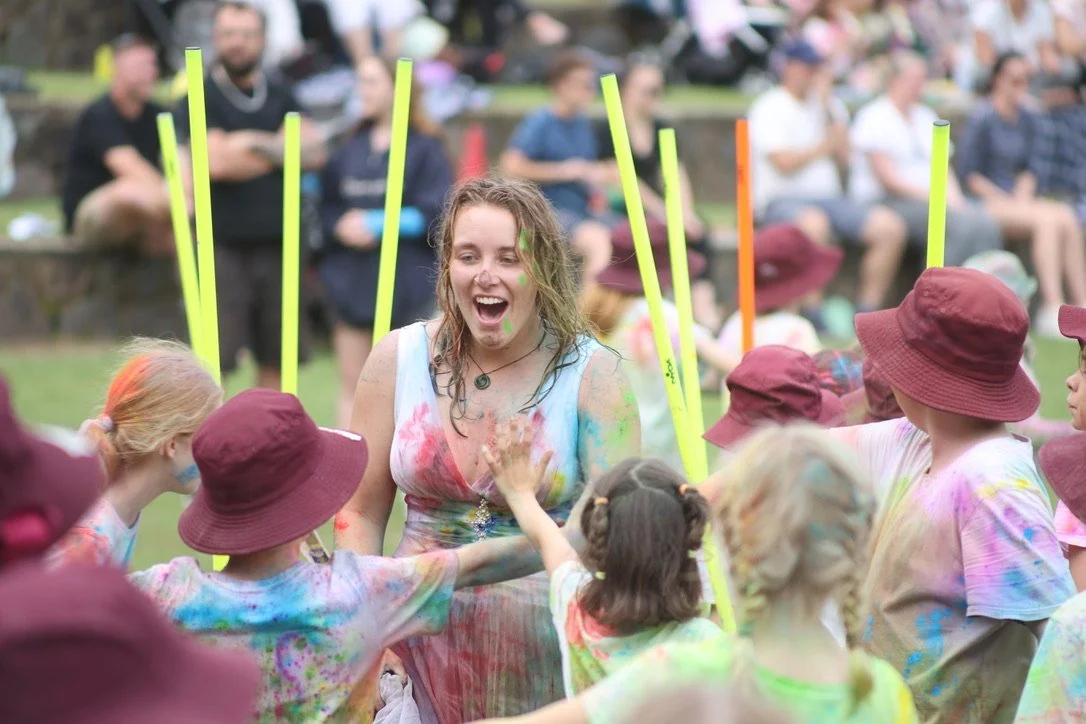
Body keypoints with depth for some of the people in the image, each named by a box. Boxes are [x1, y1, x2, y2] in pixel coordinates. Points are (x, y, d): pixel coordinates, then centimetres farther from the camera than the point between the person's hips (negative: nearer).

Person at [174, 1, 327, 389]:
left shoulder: (280, 95, 14)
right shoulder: (201, 98, -1)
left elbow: (314, 152, 2)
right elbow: (215, 162, -15)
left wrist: (257, 145, -11)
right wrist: (283, 152, -3)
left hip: (277, 243, 5)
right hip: (223, 245, -4)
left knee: (277, 358, 7)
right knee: (212, 361, -8)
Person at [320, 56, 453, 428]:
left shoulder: (424, 148, -5)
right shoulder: (350, 148, 10)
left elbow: (434, 215, -13)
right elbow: (325, 205, 9)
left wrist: (378, 224, -17)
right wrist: (340, 227, -11)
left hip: (404, 282, -4)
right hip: (353, 281, 4)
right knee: (352, 383, 7)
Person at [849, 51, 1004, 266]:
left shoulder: (925, 116, 21)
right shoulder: (873, 119, -3)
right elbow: (888, 178, -12)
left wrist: (954, 198, -3)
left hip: (929, 199, 7)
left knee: (985, 223, -21)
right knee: (963, 224, -31)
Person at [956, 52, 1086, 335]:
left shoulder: (1027, 120, 13)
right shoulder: (983, 118, -8)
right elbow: (968, 174, -8)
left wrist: (1023, 198, -2)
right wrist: (1006, 203, -11)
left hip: (1016, 198, 6)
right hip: (985, 202, -6)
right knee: (1047, 219, -29)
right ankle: (1051, 308, -35)